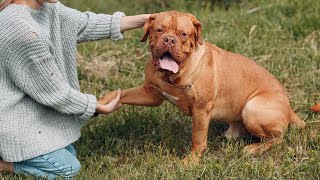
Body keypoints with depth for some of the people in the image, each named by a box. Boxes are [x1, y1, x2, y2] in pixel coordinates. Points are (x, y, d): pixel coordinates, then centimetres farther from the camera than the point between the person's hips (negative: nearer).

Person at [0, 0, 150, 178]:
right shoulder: (19, 29, -31)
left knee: (69, 154, 18)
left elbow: (85, 25, 7)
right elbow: (52, 90, -22)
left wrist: (143, 19, 4)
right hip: (15, 122, -10)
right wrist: (101, 108, -10)